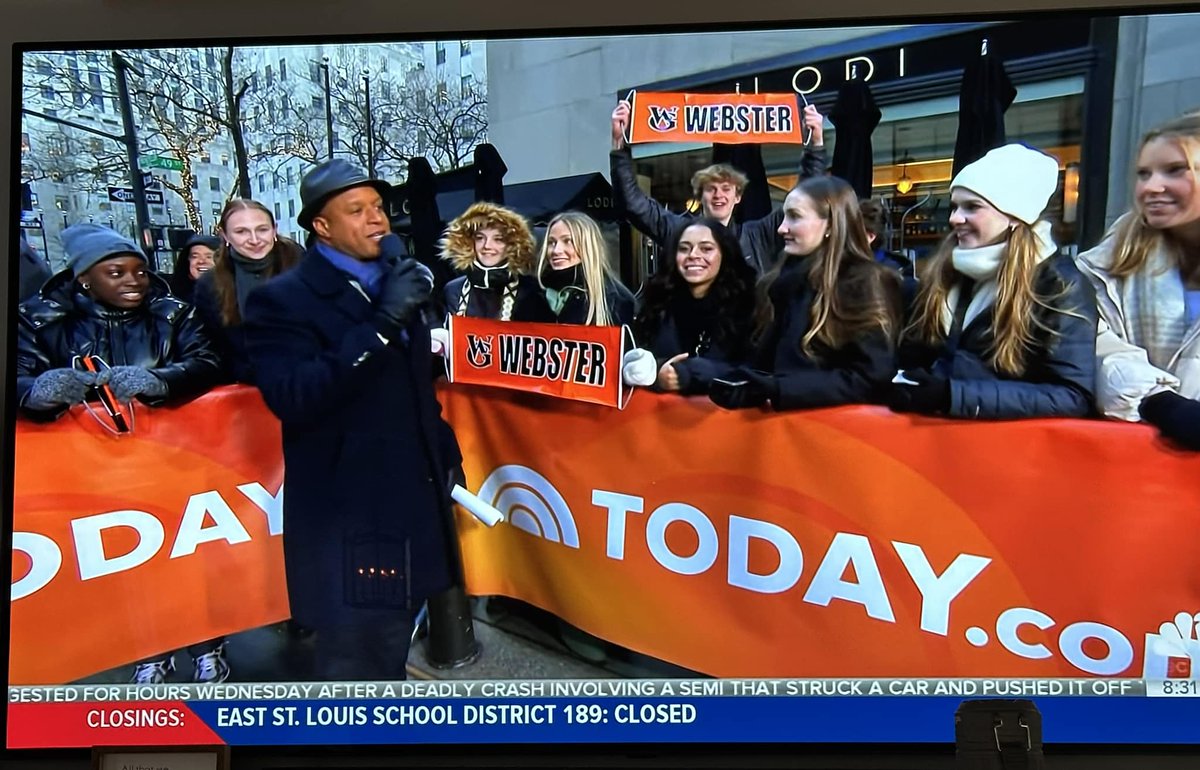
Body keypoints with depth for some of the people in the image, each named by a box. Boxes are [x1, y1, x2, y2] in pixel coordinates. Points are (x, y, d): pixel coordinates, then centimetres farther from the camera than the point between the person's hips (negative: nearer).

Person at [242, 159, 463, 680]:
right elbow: (292, 398, -27)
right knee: (354, 663, 3)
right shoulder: (282, 300, -11)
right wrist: (381, 325, -30)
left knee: (389, 658, 22)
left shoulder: (394, 284, 12)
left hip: (411, 509, 7)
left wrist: (444, 446, 13)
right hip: (348, 523, -7)